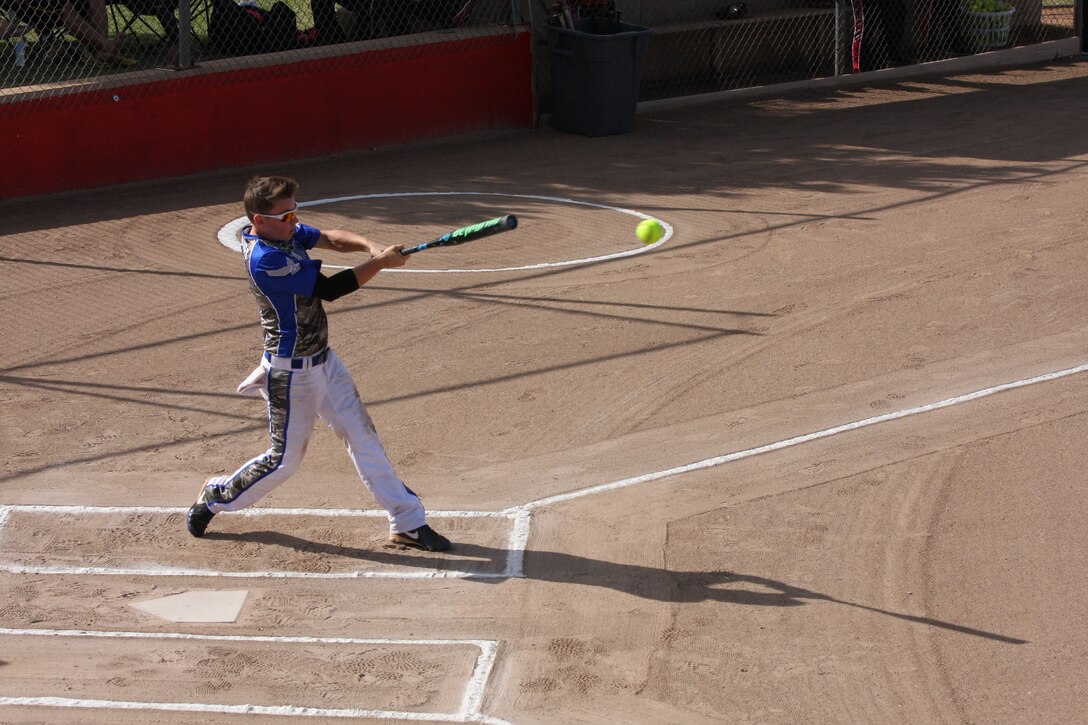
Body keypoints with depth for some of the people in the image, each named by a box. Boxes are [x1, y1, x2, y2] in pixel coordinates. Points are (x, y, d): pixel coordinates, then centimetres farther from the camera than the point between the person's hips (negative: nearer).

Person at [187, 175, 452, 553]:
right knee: (285, 459, 5)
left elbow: (329, 238, 4)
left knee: (363, 436, 9)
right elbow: (329, 289, -26)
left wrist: (370, 245, -16)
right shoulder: (265, 259, -28)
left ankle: (407, 522, 14)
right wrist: (380, 263, -20)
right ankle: (216, 496, 29)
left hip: (322, 359, 9)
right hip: (291, 372, -9)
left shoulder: (286, 232, 0)